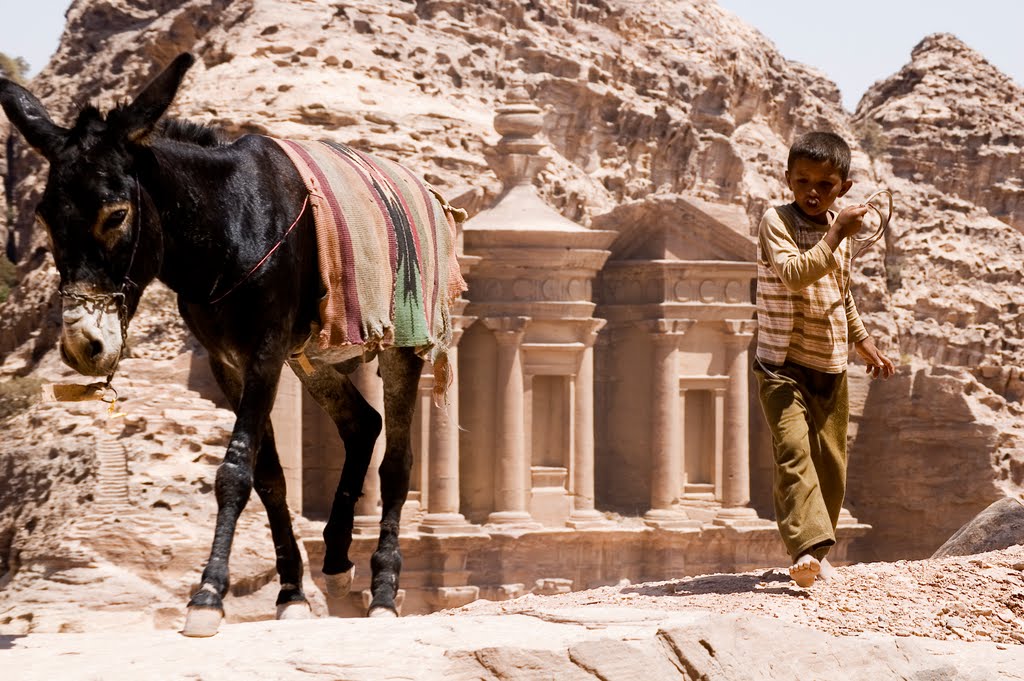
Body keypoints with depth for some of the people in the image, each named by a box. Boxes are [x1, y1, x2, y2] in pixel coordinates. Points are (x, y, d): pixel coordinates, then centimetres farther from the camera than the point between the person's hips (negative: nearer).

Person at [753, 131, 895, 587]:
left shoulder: (839, 229, 11)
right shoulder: (776, 222, -9)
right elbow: (794, 274, -28)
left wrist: (866, 345, 30)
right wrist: (836, 235, -29)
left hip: (831, 369, 7)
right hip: (782, 366, -7)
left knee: (830, 464, 8)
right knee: (793, 451, -22)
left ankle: (816, 552, 18)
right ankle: (808, 547, -34)